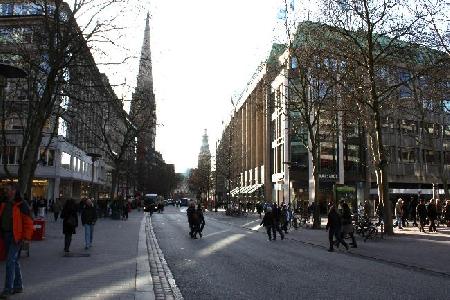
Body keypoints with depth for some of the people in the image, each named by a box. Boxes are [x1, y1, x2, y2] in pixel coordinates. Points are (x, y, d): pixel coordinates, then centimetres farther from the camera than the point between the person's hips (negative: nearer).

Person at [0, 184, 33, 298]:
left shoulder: (21, 205, -11)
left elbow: (28, 222, -11)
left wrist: (26, 237, -14)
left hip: (16, 237, -7)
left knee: (10, 261, -10)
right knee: (14, 261, 15)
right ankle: (18, 286, 26)